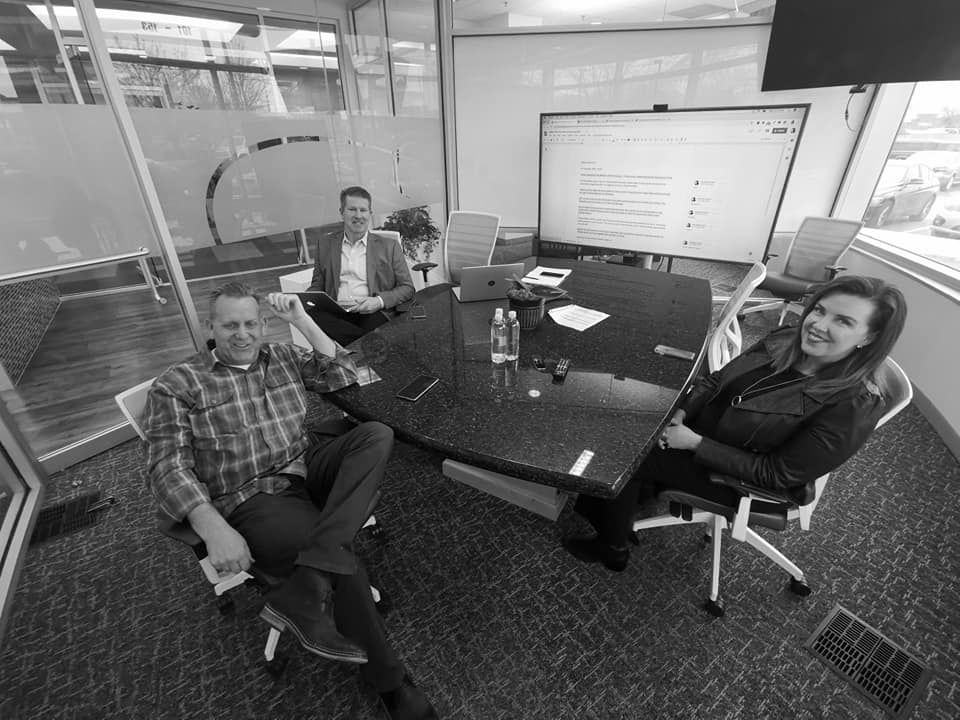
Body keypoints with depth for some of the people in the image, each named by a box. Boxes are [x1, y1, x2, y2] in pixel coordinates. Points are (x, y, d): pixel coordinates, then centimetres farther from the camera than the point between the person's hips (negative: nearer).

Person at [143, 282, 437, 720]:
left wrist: (302, 321, -1)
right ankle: (388, 681, -1)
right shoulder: (176, 385, 1)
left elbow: (344, 377, 7)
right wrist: (214, 528, -24)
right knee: (341, 563, -26)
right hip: (252, 500, -4)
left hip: (307, 469, 5)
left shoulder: (284, 357, 14)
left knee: (376, 436, -24)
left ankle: (305, 587, -32)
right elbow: (168, 468, -8)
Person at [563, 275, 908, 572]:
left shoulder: (854, 407, -24)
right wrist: (682, 411, -15)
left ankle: (613, 550, 12)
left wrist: (695, 443, -25)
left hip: (741, 481, -6)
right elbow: (717, 379, 2)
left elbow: (776, 474, -22)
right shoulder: (785, 341, -7)